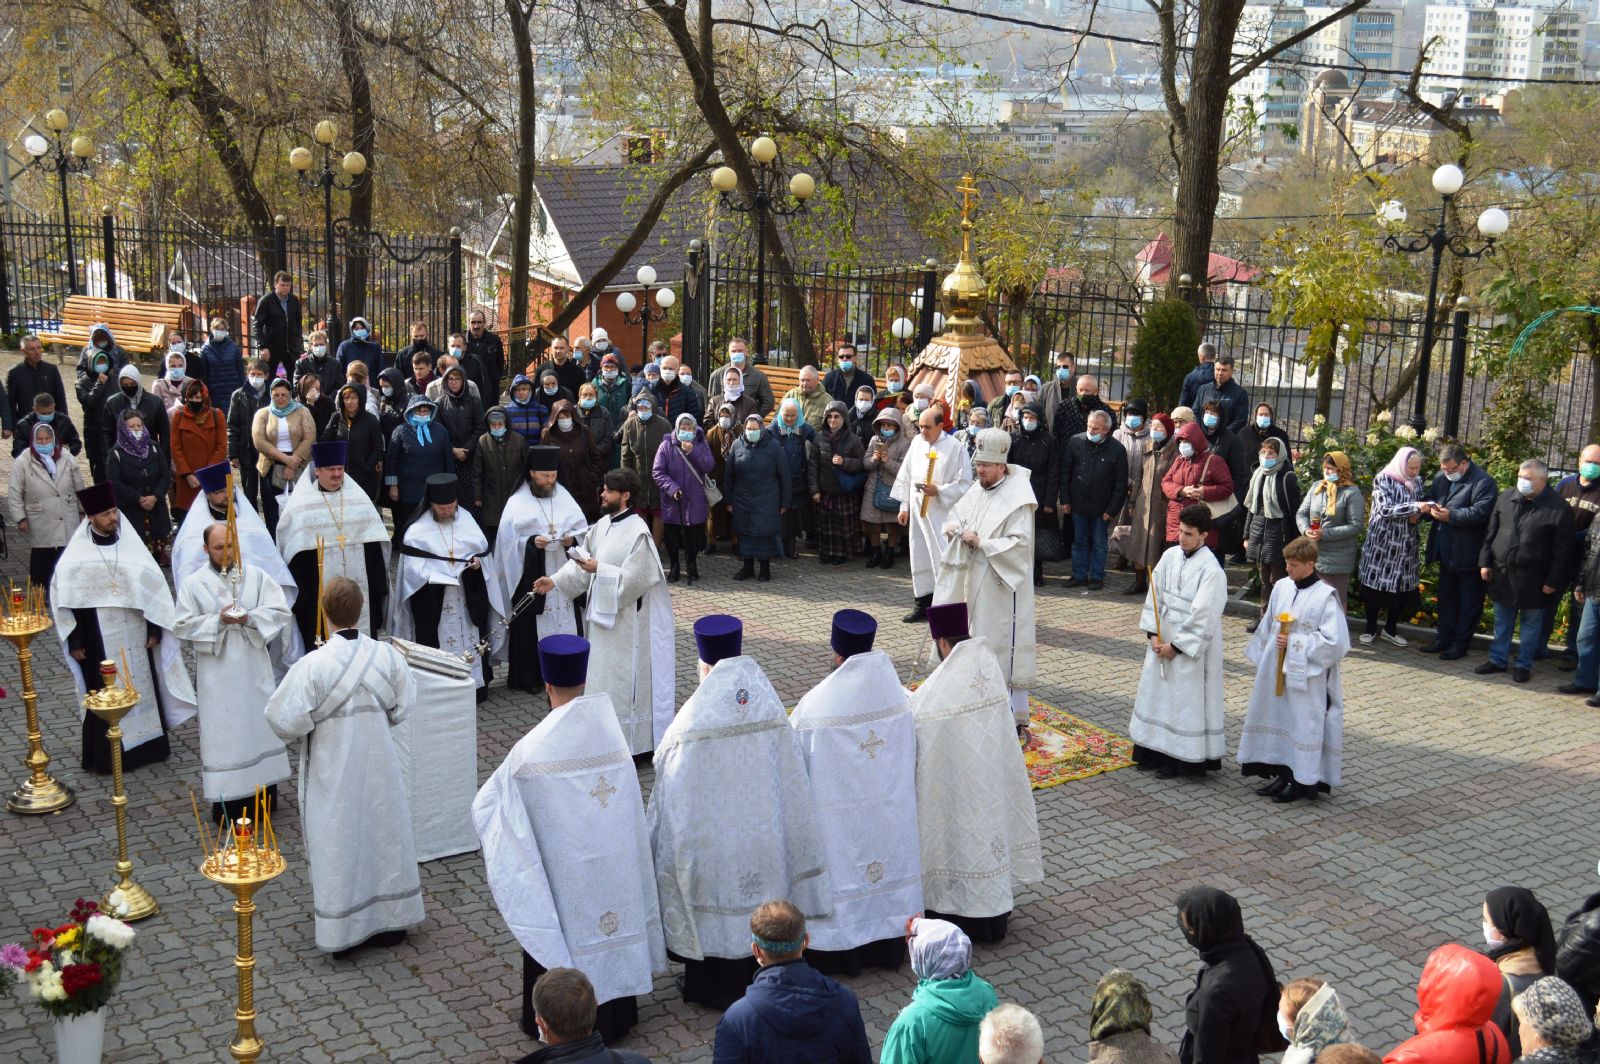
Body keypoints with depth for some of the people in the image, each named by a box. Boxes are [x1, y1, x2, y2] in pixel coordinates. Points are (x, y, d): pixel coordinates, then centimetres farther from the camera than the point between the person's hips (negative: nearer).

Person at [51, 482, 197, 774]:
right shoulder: (76, 557, -7)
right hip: (99, 642, -2)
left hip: (135, 637, 3)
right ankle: (106, 755, 12)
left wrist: (154, 629, 0)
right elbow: (64, 598, -3)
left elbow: (154, 587, 2)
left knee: (142, 685, 11)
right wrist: (74, 641, -5)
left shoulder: (131, 545, -1)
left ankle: (148, 744, 24)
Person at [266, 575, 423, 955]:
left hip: (333, 774, -3)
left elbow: (286, 721, -17)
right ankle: (390, 922, 30)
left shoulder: (312, 666, -22)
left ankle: (343, 933, 21)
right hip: (378, 766, 3)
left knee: (338, 843, 10)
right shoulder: (386, 656, -12)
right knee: (384, 835, 18)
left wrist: (320, 720, 3)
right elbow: (402, 707, -1)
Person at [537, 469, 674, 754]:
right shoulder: (603, 524, 6)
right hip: (603, 613, 9)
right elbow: (583, 559, 10)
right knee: (603, 674, 16)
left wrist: (599, 569, -23)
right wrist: (556, 581, 1)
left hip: (627, 620, -9)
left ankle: (632, 742, 9)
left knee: (624, 679, -2)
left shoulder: (637, 532, -19)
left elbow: (634, 578, -23)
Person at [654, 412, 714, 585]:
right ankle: (674, 566, 23)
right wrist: (671, 488, -17)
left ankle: (692, 565, 23)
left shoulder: (701, 445, 3)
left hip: (694, 501, 0)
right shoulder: (666, 446, -2)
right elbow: (657, 471, -6)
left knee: (693, 536, 5)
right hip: (672, 501, 0)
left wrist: (693, 452, -21)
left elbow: (708, 467, -10)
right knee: (672, 536, 7)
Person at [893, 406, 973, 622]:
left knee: (942, 558, -8)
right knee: (920, 558, 11)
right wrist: (904, 506, 13)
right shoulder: (917, 442, 7)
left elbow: (964, 483, -8)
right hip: (917, 511, 6)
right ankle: (923, 603, 21)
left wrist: (938, 491, -18)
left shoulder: (954, 448, -9)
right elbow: (906, 476, 13)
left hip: (942, 513, -6)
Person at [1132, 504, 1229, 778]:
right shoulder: (1170, 556, 1)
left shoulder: (1210, 569, -17)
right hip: (1162, 641, 7)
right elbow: (1154, 595, 5)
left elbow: (1203, 616, -17)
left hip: (1191, 647, -7)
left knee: (1185, 699, 1)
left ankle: (1181, 759, 10)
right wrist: (1153, 634, -3)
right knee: (1157, 693, 14)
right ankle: (1155, 752, 27)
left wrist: (1176, 645, -14)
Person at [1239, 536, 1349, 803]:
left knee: (1302, 723, 0)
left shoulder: (1325, 596, -14)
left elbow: (1335, 643, -16)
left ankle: (1303, 780, 11)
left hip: (1307, 676, -7)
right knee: (1277, 718, 13)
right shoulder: (1281, 587, 4)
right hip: (1275, 670, 7)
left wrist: (1295, 642, -17)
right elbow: (1267, 627, 16)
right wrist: (1264, 658, 14)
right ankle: (1282, 774, 24)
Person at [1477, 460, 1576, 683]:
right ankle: (1497, 660, 26)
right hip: (1501, 572, 4)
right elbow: (1491, 531, 8)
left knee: (1531, 622, 9)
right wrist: (1485, 562, 5)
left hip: (1532, 578, -4)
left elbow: (1562, 550, -10)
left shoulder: (1559, 509, -12)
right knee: (1502, 620, 15)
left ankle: (1523, 665, 21)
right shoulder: (1506, 497, 1)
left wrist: (1553, 581, -11)